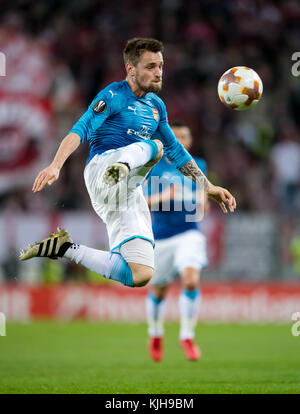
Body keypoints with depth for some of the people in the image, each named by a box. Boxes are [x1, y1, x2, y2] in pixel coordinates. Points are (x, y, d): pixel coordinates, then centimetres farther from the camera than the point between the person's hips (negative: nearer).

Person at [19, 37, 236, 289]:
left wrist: (209, 188, 27)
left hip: (131, 192, 7)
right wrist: (55, 166, -29)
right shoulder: (114, 96, -1)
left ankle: (65, 248, 8)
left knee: (141, 275, -3)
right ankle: (123, 165, -59)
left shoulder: (156, 106, 22)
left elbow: (176, 151, 30)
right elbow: (80, 131, -13)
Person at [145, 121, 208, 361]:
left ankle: (187, 336, -9)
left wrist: (202, 202, -4)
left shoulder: (198, 166, 7)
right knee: (158, 291, 10)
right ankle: (155, 335, 38)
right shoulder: (153, 168, -1)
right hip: (161, 236, 0)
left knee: (191, 280, -23)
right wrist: (162, 196, -24)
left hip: (189, 234, 0)